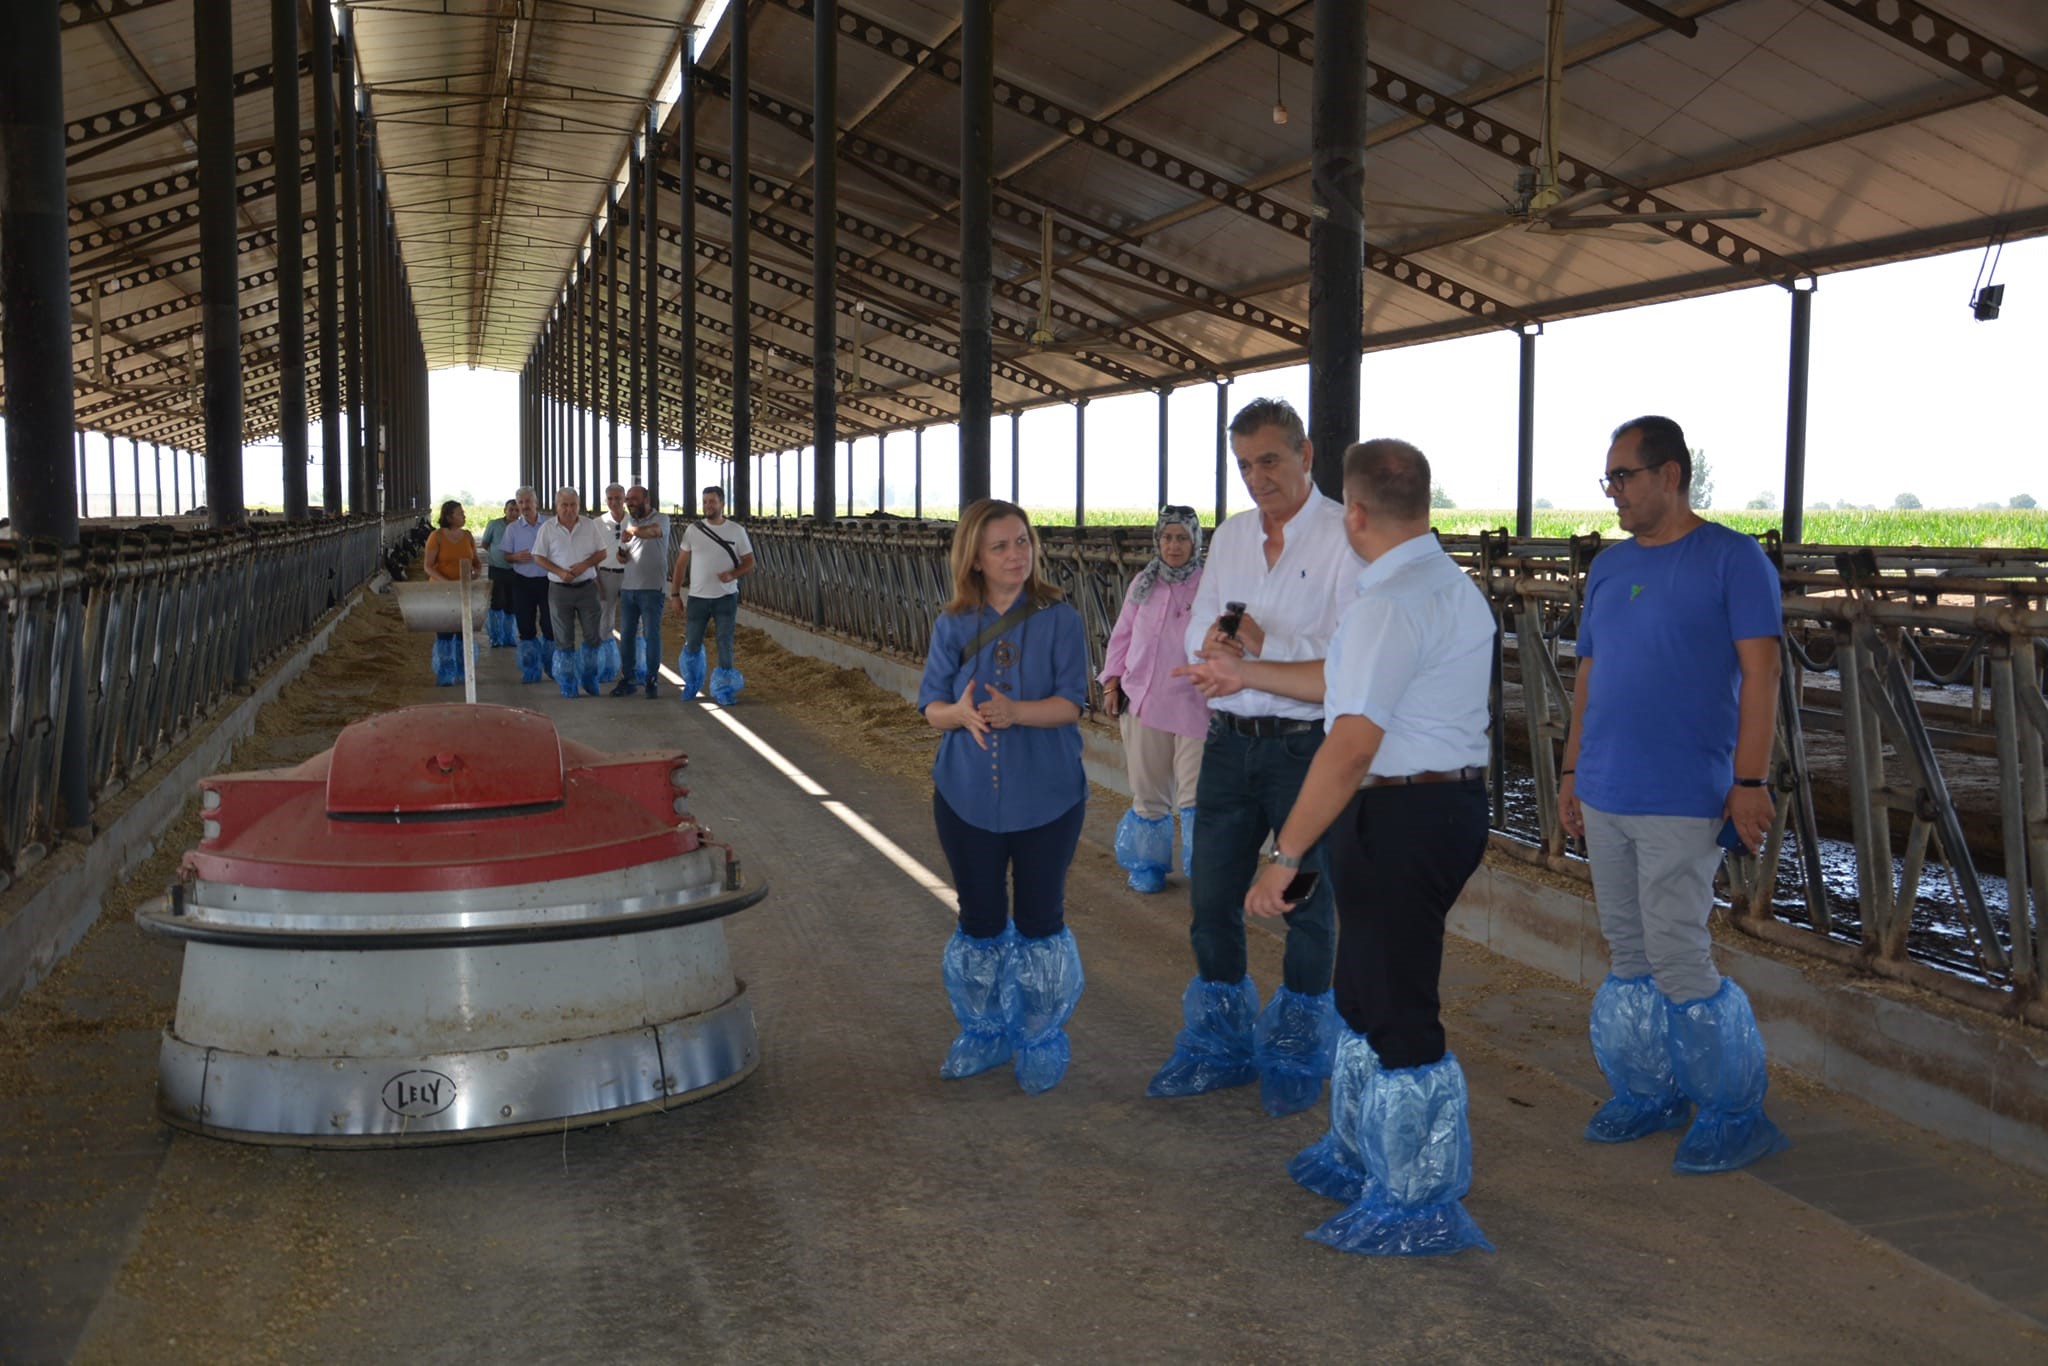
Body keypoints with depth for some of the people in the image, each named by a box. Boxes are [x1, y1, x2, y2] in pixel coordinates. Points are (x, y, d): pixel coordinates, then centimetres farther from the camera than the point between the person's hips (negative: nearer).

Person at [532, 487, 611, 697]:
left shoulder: (590, 525, 2)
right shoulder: (548, 529, -1)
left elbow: (603, 552, 5)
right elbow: (538, 558, 0)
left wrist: (584, 565, -12)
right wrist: (560, 572, -14)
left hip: (587, 586, 1)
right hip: (560, 589, -1)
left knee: (592, 635, 4)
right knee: (564, 638, 3)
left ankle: (588, 677, 22)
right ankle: (567, 683, 13)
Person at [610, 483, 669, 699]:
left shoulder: (660, 519, -6)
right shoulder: (626, 522, 13)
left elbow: (654, 531, -31)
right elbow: (624, 556, 18)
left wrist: (632, 531, -42)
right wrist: (621, 554, -5)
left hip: (652, 589, -6)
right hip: (628, 588, 6)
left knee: (651, 636, -1)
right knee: (626, 636, 8)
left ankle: (651, 681, 8)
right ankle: (626, 680, 15)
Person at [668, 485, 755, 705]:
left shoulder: (736, 530, -1)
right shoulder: (693, 530, 1)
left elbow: (749, 563, 1)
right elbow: (681, 564, 5)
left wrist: (732, 575, -19)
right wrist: (675, 594, 1)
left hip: (726, 597, -1)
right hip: (697, 598, 1)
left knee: (725, 643, -1)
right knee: (692, 645, 9)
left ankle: (724, 689, 9)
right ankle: (692, 684, 32)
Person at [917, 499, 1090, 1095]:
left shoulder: (1059, 619, -6)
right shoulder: (953, 624, 1)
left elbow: (1071, 702, -12)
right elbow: (931, 702, -2)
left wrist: (1015, 712, -30)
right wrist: (961, 714, -25)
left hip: (1045, 796, -2)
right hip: (967, 794, 2)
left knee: (1039, 922, 6)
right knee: (979, 921, 13)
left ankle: (1040, 1043, 23)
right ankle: (983, 1034, 31)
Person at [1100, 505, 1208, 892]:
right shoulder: (1143, 584, 10)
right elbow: (1122, 636, 15)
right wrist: (1112, 683, 9)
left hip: (1193, 704, -4)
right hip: (1142, 701, 4)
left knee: (1193, 794, -7)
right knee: (1147, 791, 12)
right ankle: (1149, 866, 27)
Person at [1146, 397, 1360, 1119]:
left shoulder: (1347, 537, -12)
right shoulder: (1231, 536, 10)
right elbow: (1196, 626, 12)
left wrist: (1267, 644, -23)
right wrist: (1211, 639, -11)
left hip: (1307, 746, -6)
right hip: (1229, 740, 6)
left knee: (1306, 906, 9)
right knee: (1211, 899, 13)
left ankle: (1298, 1057, 27)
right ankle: (1220, 1046, 31)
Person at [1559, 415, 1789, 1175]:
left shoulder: (1732, 559, -6)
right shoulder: (1608, 568, 12)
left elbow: (1759, 674, -10)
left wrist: (1749, 781, -15)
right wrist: (1572, 772, 15)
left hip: (1683, 800, -6)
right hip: (1605, 798, 6)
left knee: (1676, 956, -7)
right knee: (1628, 954, 12)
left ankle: (1738, 1113, 7)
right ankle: (1647, 1094, 25)